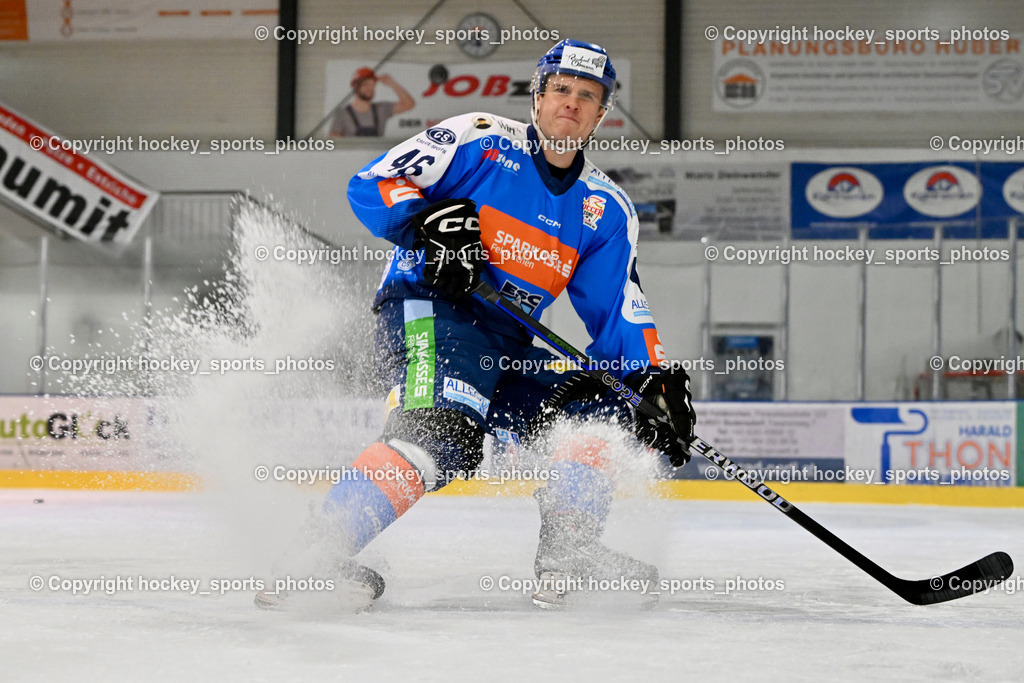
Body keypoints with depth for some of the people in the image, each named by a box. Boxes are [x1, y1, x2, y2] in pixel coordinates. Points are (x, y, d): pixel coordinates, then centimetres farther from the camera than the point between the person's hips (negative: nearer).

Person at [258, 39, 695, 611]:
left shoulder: (605, 209, 15)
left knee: (601, 405, -6)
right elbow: (372, 185, -5)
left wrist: (655, 379, -4)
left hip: (506, 348, 7)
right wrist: (429, 221, -23)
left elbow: (618, 310, 13)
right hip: (426, 308, -7)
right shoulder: (480, 141, 0)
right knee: (445, 435, -32)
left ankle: (567, 552, -3)